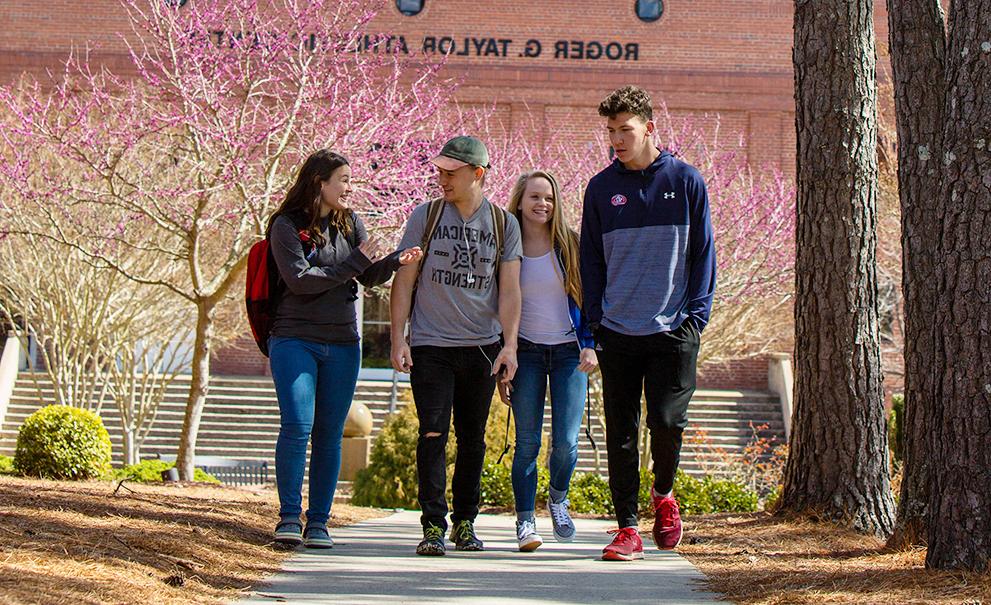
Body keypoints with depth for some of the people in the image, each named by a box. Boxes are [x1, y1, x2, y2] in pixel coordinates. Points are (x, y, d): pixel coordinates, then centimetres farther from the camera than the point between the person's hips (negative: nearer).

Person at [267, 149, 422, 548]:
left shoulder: (350, 223, 12)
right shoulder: (287, 226, -4)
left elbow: (369, 277, 8)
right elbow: (300, 280, -14)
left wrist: (395, 262, -12)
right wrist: (353, 262, -15)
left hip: (342, 345, 4)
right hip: (295, 340, -4)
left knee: (330, 434, 4)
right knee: (296, 426, -13)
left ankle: (318, 522, 11)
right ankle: (289, 516, 0)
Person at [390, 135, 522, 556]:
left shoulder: (504, 224, 6)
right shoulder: (426, 216, 3)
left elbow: (509, 289, 4)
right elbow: (404, 280, 4)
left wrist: (509, 344, -7)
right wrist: (398, 339, -4)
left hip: (482, 347, 1)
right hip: (430, 346, -1)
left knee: (473, 438, 6)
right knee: (433, 434, -8)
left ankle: (465, 522, 16)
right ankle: (433, 525, -5)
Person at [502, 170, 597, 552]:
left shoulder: (569, 245, 2)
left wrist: (590, 346, -6)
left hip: (569, 352, 0)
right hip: (526, 352, 0)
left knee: (566, 442, -5)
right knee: (527, 443, -5)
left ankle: (558, 499, 23)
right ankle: (525, 521, 3)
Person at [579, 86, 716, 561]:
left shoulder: (685, 182, 3)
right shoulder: (601, 188, 8)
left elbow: (703, 253, 5)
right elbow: (591, 259, 12)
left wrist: (696, 315, -3)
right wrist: (595, 318, 2)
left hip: (673, 330, -2)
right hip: (617, 333, 2)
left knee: (667, 421, -9)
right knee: (620, 433, 3)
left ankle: (663, 494, 20)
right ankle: (627, 527, 11)